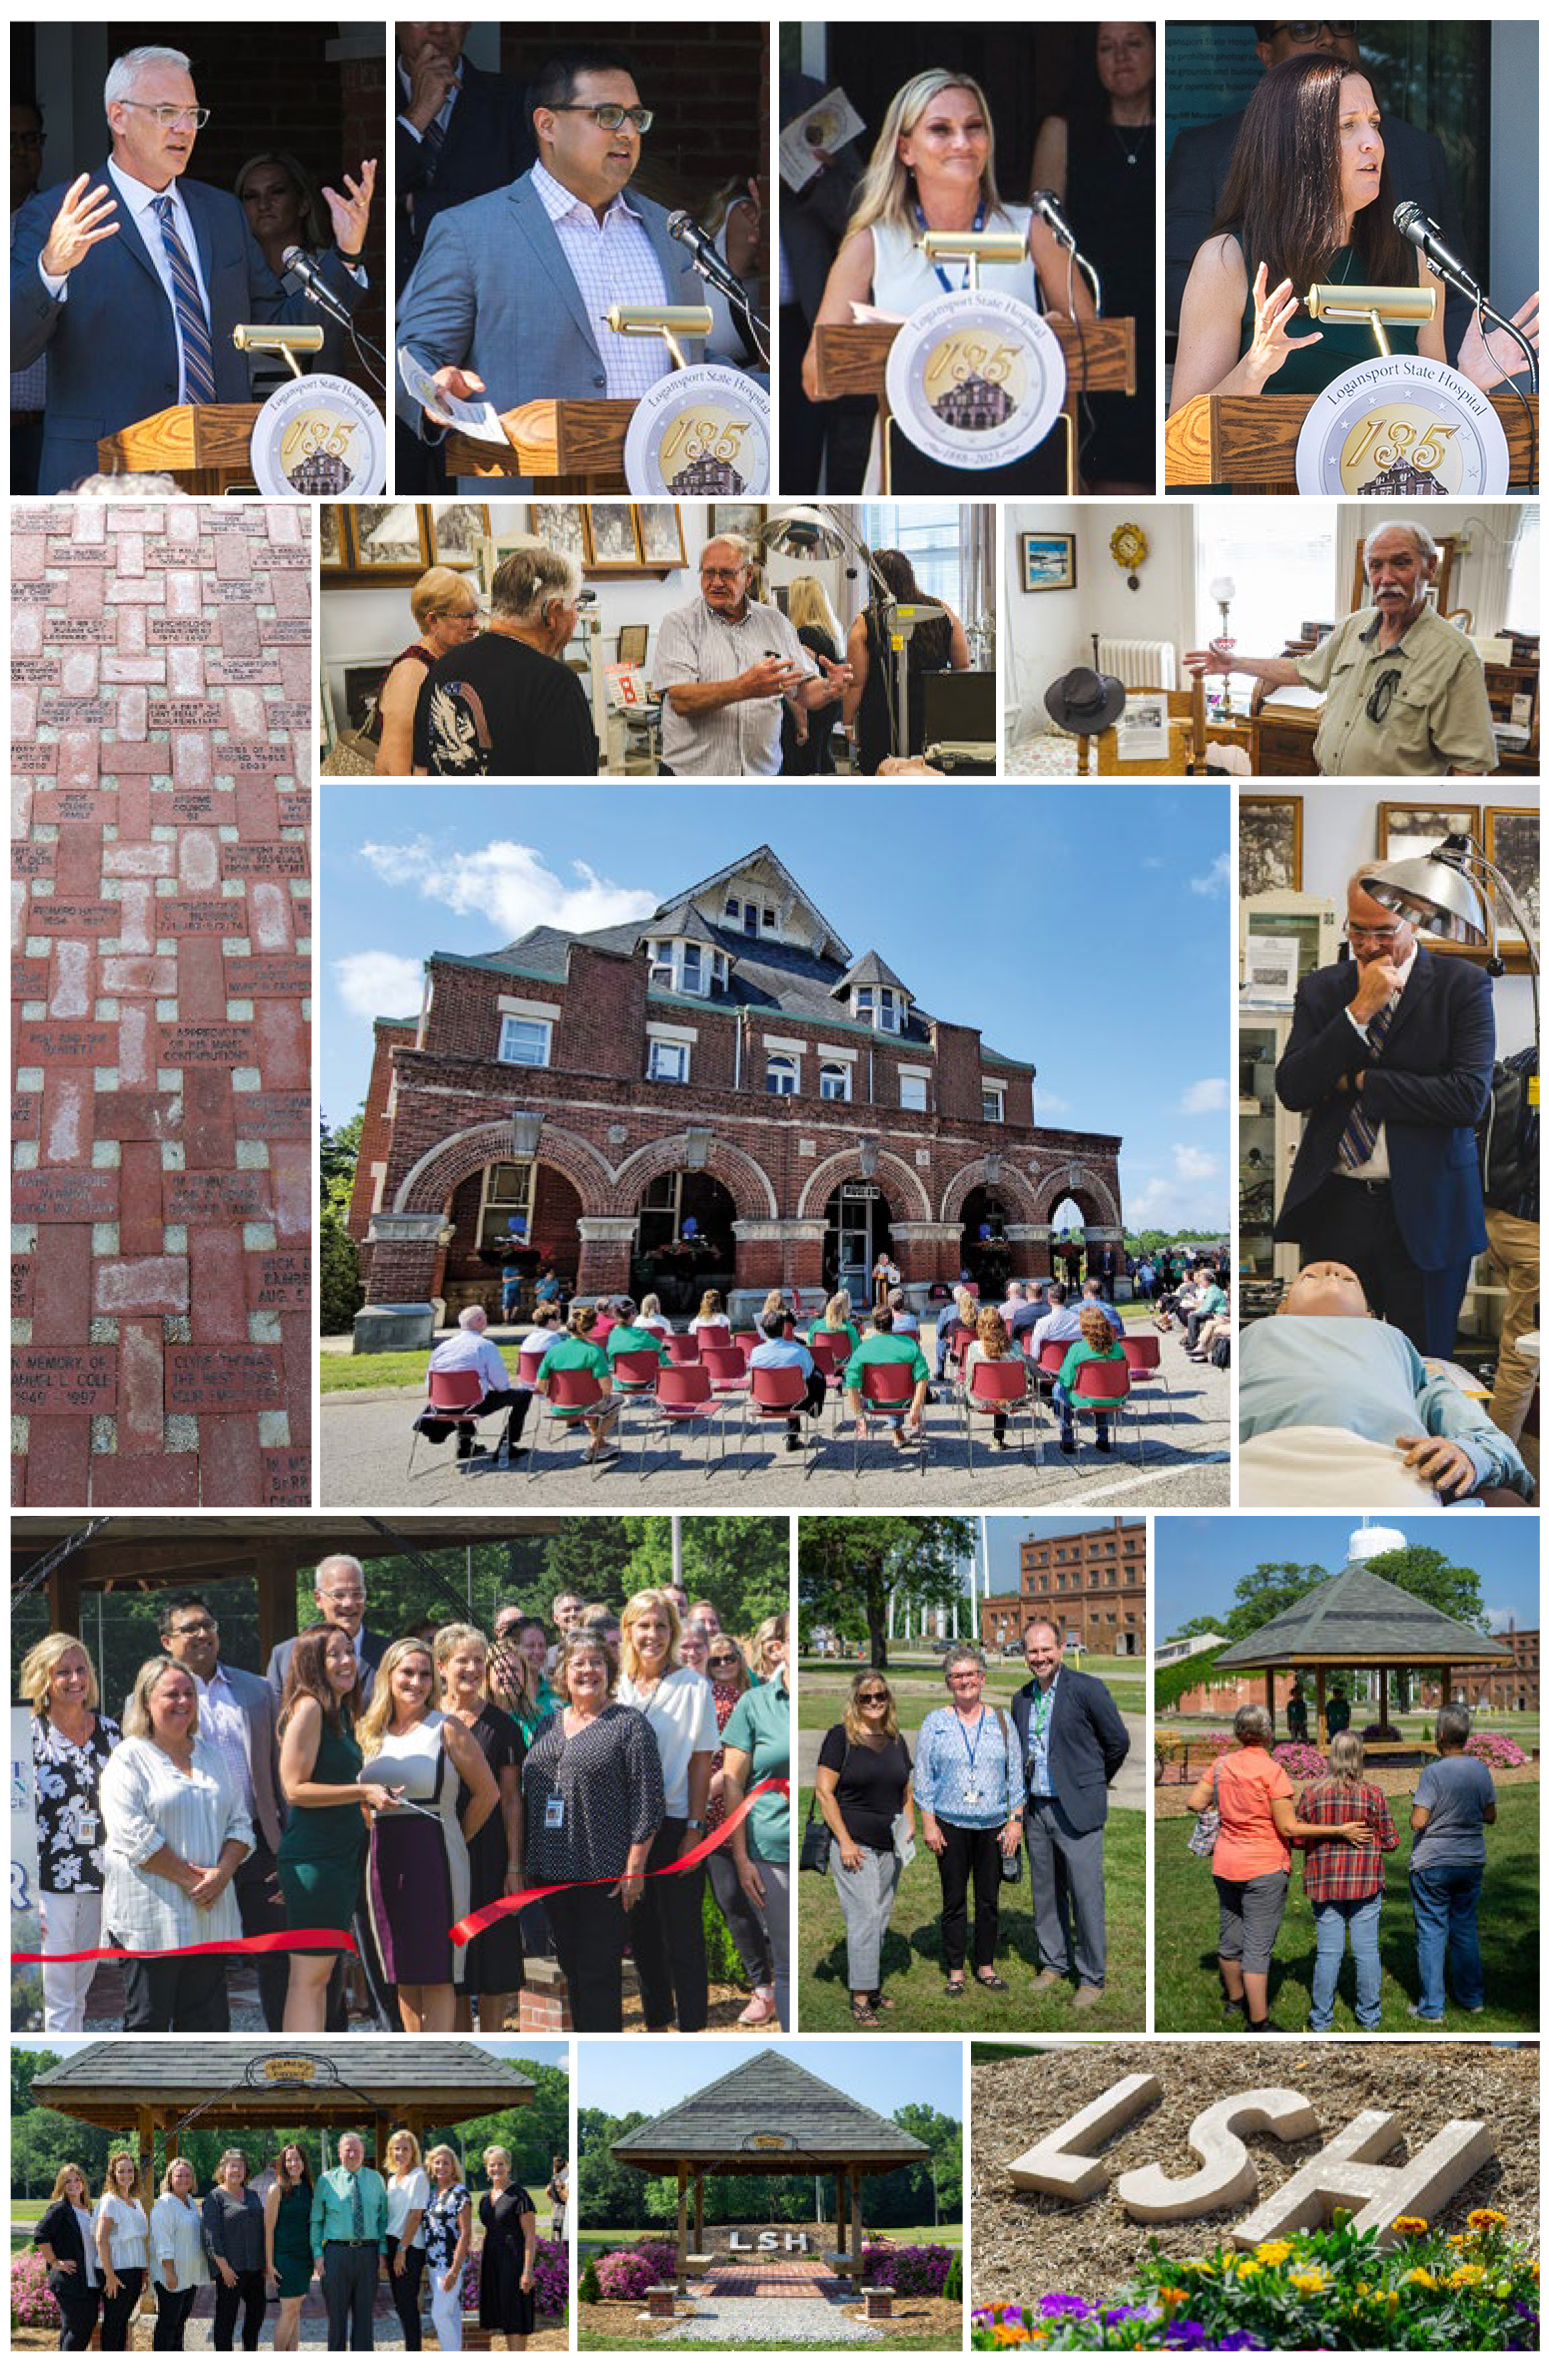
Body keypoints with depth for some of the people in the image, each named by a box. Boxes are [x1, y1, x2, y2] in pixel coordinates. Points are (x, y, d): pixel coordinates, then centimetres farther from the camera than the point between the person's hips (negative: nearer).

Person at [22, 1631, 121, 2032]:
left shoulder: (108, 1729, 9)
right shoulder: (30, 1734, -5)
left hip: (98, 1881, 5)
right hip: (49, 1882, -5)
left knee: (79, 1993, 11)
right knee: (57, 1999, -5)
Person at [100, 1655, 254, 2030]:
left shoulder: (210, 1755, 16)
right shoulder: (129, 1758, -2)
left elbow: (239, 1823, 12)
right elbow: (133, 1835, -13)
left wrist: (221, 1874, -7)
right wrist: (189, 1878, -15)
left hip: (209, 1916, 5)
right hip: (150, 1918, -5)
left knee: (208, 2020, 5)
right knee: (148, 2018, 0)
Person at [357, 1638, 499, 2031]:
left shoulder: (446, 1730, -4)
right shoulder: (369, 1733, 10)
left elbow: (487, 1792, -1)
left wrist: (455, 1840, 3)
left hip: (434, 1858, -5)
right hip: (385, 1859, 5)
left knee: (436, 1973, -5)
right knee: (402, 1973, 9)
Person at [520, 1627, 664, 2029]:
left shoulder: (629, 1724, -3)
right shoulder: (548, 1726, 15)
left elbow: (648, 1801, -8)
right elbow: (530, 1795, 19)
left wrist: (634, 1867, -13)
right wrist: (528, 1865, 14)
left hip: (603, 1875, -6)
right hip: (552, 1873, 6)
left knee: (599, 1974, -4)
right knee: (571, 1969, 11)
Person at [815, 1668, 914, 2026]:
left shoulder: (896, 1741, 13)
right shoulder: (840, 1737, -5)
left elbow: (906, 1792, 23)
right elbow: (824, 1792, -9)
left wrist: (909, 1827, 7)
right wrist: (845, 1842, -13)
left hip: (890, 1848, 6)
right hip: (854, 1846, -6)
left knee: (881, 1920, 9)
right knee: (864, 1918, -9)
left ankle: (872, 1986, 19)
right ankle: (860, 1998, -5)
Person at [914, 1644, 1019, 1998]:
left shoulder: (1001, 1721, 6)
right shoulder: (935, 1723, 1)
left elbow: (1015, 1774, 7)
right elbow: (923, 1777, 1)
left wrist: (1015, 1820, 0)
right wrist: (928, 1823, -5)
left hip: (993, 1826, 2)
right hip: (951, 1826, -1)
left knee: (989, 1900, 7)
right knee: (954, 1900, 4)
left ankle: (985, 1966, 20)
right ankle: (955, 1971, 13)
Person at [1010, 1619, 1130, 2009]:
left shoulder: (1086, 1688, -9)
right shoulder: (1021, 1699, 10)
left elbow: (1118, 1742, -2)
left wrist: (1094, 1783, 9)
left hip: (1076, 1810, -6)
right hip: (1035, 1811, 6)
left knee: (1086, 1896, -2)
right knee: (1046, 1893, 13)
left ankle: (1092, 1977, 8)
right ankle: (1054, 1963, 27)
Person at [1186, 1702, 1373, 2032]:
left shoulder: (1222, 1764, -1)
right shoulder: (1271, 1769, -17)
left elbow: (1195, 1803, 3)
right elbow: (1289, 1828, -17)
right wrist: (1340, 1831, -13)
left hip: (1225, 1865, 6)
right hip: (1263, 1868, -6)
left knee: (1231, 1939, 19)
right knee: (1258, 1947, -2)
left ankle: (1235, 2001, 37)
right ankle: (1258, 2023, 1)